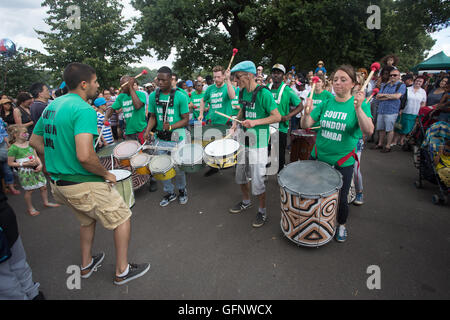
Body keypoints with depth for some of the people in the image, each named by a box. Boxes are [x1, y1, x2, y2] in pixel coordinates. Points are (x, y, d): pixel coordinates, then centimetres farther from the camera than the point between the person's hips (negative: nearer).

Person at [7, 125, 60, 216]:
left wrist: (40, 164, -7)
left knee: (43, 187, 13)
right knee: (29, 190, 8)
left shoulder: (29, 143, 3)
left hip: (35, 169, 5)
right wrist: (25, 164, -18)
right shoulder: (13, 148, -14)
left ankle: (46, 202, 35)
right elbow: (10, 163, -10)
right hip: (25, 172, -5)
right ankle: (30, 208, 28)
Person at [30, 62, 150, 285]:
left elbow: (35, 141, 17)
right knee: (122, 218, 8)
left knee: (87, 220, 29)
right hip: (84, 184, -9)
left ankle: (86, 265, 45)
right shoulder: (84, 110, -21)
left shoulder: (51, 106, 8)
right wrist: (106, 174, -15)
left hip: (58, 183, 9)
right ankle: (122, 271, 22)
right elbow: (84, 156, -31)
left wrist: (58, 162, 19)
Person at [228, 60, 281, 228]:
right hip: (244, 138, 8)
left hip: (258, 141, -8)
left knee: (257, 181, -3)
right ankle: (246, 202, 41)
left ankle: (262, 211, 20)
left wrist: (255, 122, -25)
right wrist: (236, 121, 4)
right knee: (240, 175, 18)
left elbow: (277, 117, -16)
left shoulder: (263, 93, -16)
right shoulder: (242, 92, 6)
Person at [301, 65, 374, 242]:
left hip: (343, 162, -3)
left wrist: (358, 108, -39)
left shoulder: (361, 105, -10)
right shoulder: (326, 104, 0)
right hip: (318, 157, 3)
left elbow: (368, 131, -25)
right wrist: (307, 112, -25)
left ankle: (341, 225, 39)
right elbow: (305, 125, -4)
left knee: (341, 198, 9)